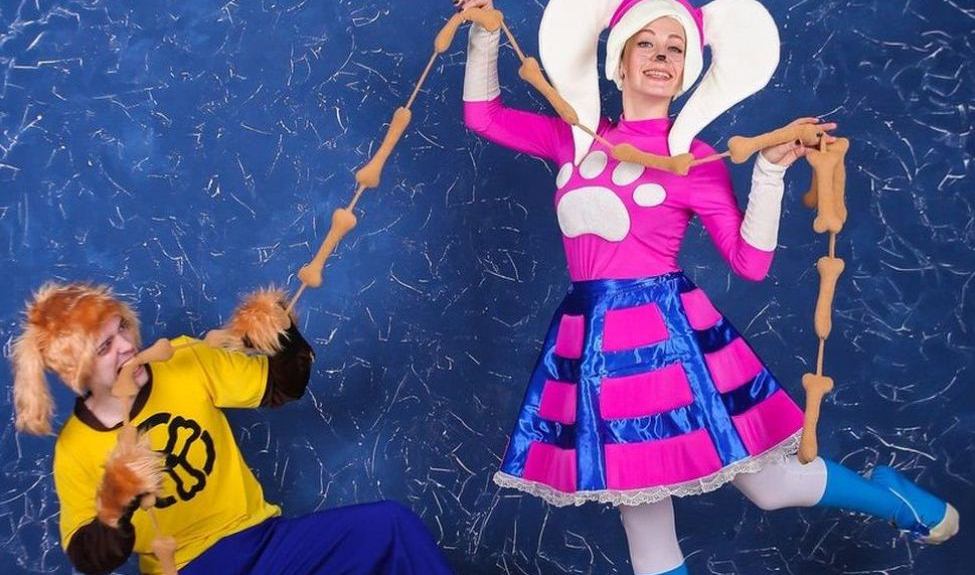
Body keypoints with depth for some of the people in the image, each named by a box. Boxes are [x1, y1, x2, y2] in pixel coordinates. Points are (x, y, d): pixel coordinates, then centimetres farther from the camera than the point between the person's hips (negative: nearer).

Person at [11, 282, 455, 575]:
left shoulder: (187, 362, -2)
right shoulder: (75, 449, -5)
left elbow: (281, 388, 6)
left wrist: (286, 337, -16)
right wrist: (114, 514, -25)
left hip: (264, 536, 3)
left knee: (393, 524, -16)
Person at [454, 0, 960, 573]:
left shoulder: (693, 158, -2)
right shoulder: (578, 138, 9)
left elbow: (751, 261, -5)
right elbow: (484, 114, 16)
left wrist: (771, 169, -11)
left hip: (670, 333, -4)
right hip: (594, 339, 4)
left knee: (772, 486, 0)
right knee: (634, 488, 9)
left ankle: (888, 495, 28)